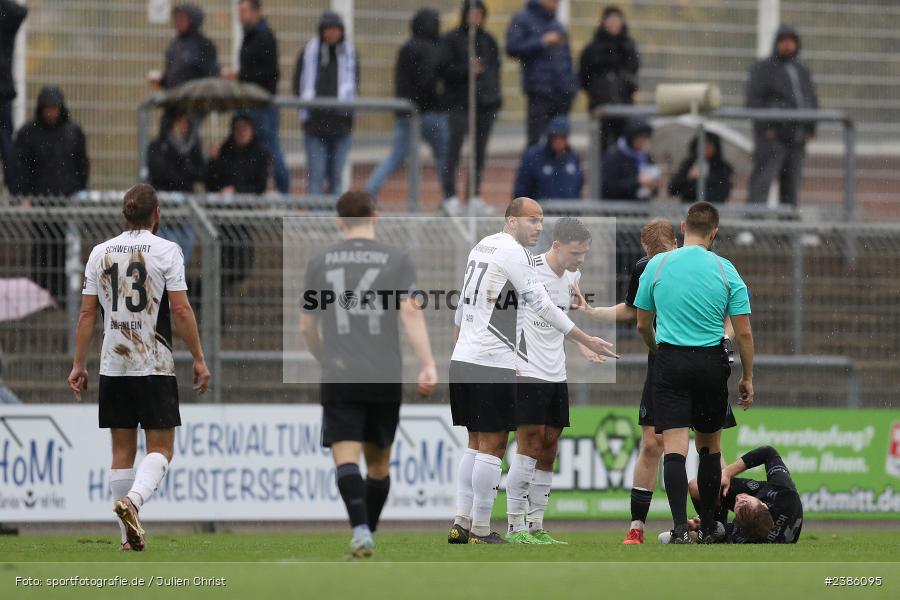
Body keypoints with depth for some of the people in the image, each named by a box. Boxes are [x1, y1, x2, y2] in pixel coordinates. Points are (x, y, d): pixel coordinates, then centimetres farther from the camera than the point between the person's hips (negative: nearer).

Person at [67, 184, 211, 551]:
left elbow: (87, 314, 6)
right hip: (155, 366, -4)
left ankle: (130, 535, 8)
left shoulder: (100, 253, 6)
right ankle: (133, 499, -26)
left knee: (122, 449, 9)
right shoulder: (165, 251, -5)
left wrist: (78, 365, 11)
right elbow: (180, 310, -9)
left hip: (113, 366, 4)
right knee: (160, 448, 1)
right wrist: (199, 359, -2)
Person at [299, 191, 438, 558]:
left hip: (339, 377, -1)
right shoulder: (397, 259, 4)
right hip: (386, 376, 1)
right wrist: (427, 365, -13)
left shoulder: (320, 263, 9)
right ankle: (369, 533, 21)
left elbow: (306, 326, 16)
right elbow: (410, 312, -8)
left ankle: (360, 528, -28)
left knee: (345, 456, -8)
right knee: (378, 462, 15)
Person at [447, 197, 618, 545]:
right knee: (492, 445, -4)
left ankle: (462, 523, 11)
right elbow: (543, 307, -13)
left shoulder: (480, 247, 16)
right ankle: (480, 531, -3)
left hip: (462, 359, 9)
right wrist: (587, 341, -9)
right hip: (492, 364, -9)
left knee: (476, 443, 14)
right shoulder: (513, 253, -11)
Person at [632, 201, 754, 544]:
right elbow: (743, 332, -2)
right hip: (711, 362, 1)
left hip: (670, 361, -1)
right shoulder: (726, 271, -2)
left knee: (674, 446, -6)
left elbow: (643, 326, 8)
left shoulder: (656, 266, -1)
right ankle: (708, 527, 21)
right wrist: (747, 378, 9)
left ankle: (680, 526, -21)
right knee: (709, 445, 16)